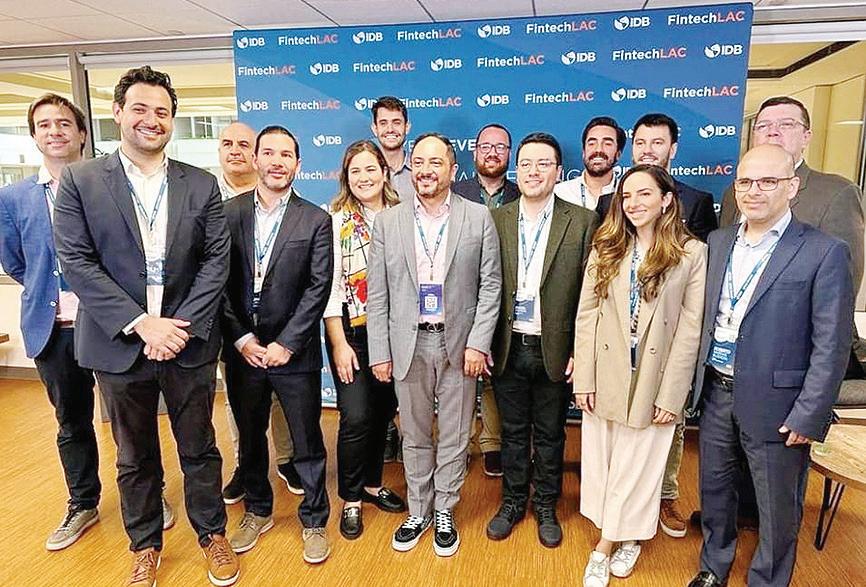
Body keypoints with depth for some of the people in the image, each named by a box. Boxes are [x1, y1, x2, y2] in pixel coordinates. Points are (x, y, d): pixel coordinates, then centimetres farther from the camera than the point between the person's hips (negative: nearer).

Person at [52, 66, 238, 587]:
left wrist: (181, 325, -12)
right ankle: (146, 543, 39)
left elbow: (217, 259, -2)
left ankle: (212, 532, 35)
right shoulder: (81, 182, -1)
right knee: (135, 457, 17)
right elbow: (77, 263, -7)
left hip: (189, 343, 1)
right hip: (120, 345, 0)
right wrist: (142, 324, -16)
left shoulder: (202, 185, 2)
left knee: (200, 449, 14)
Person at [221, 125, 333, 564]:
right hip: (242, 348, 3)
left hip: (294, 352, -2)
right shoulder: (228, 212, 1)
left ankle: (314, 521, 29)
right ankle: (258, 512, 40)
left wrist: (285, 345, -12)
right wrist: (242, 338, -7)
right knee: (249, 438, 19)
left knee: (307, 444, 8)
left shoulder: (316, 220, -4)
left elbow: (318, 289, -8)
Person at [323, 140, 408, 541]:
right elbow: (330, 287, -8)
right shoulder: (335, 221, -4)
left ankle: (372, 484, 35)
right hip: (351, 332, -3)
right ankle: (351, 500, 18)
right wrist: (339, 344, -11)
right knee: (356, 417, -5)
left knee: (383, 412, 13)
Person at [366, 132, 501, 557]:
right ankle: (418, 511, 34)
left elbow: (490, 285, -2)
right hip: (408, 344, 1)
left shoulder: (479, 218, -1)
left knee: (454, 435, 11)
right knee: (415, 435, 15)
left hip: (459, 343, -1)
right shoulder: (387, 221, 2)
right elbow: (377, 294, 1)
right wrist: (379, 352, -2)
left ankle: (444, 512, 31)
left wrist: (477, 343, -9)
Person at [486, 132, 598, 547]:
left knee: (550, 434, 15)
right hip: (508, 348, 2)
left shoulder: (582, 221, -5)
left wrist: (580, 351, -8)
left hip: (555, 350, -1)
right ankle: (512, 502, 36)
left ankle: (546, 507, 35)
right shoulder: (495, 220, 1)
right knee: (513, 432, 17)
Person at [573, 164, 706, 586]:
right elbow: (586, 315, -1)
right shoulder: (606, 248, 3)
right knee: (601, 461, 12)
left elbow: (690, 329, -7)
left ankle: (606, 544, 28)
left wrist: (670, 395, -10)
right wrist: (584, 379, -6)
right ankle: (623, 538, 33)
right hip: (605, 376, 3)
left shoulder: (692, 254, -6)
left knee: (636, 465, 9)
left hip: (654, 381, -2)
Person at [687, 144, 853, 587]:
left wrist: (807, 417, -14)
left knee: (777, 508, 12)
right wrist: (696, 380, 6)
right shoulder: (717, 242, 6)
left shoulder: (824, 253, -10)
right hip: (715, 393, 5)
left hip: (775, 404, -5)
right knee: (713, 489, 20)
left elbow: (831, 347, -12)